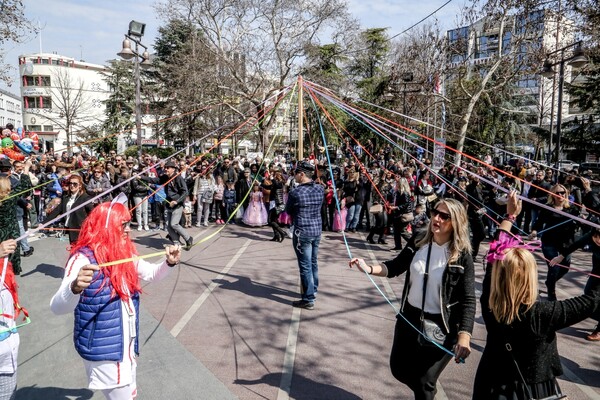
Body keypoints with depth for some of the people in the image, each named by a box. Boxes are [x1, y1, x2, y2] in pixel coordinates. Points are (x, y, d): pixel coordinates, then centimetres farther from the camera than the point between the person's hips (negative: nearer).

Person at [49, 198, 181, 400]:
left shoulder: (125, 253, 1)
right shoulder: (84, 258, -21)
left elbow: (152, 273, 16)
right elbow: (58, 307, -32)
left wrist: (169, 263, -5)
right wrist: (75, 287, -54)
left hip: (126, 345, 8)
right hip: (103, 349, -8)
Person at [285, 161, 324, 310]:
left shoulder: (295, 192, -17)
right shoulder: (320, 189, -1)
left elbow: (288, 211, -2)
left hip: (302, 232, -6)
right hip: (317, 230, 6)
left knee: (305, 266, 0)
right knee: (313, 262, 20)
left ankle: (308, 299, 6)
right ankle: (313, 291, 36)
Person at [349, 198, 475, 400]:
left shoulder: (462, 257, -16)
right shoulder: (418, 242, -4)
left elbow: (468, 300, -16)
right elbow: (395, 267, 5)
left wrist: (464, 336, -28)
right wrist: (368, 268, -12)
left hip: (441, 326, -5)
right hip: (409, 317, 5)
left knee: (424, 382, 7)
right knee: (399, 368, 20)